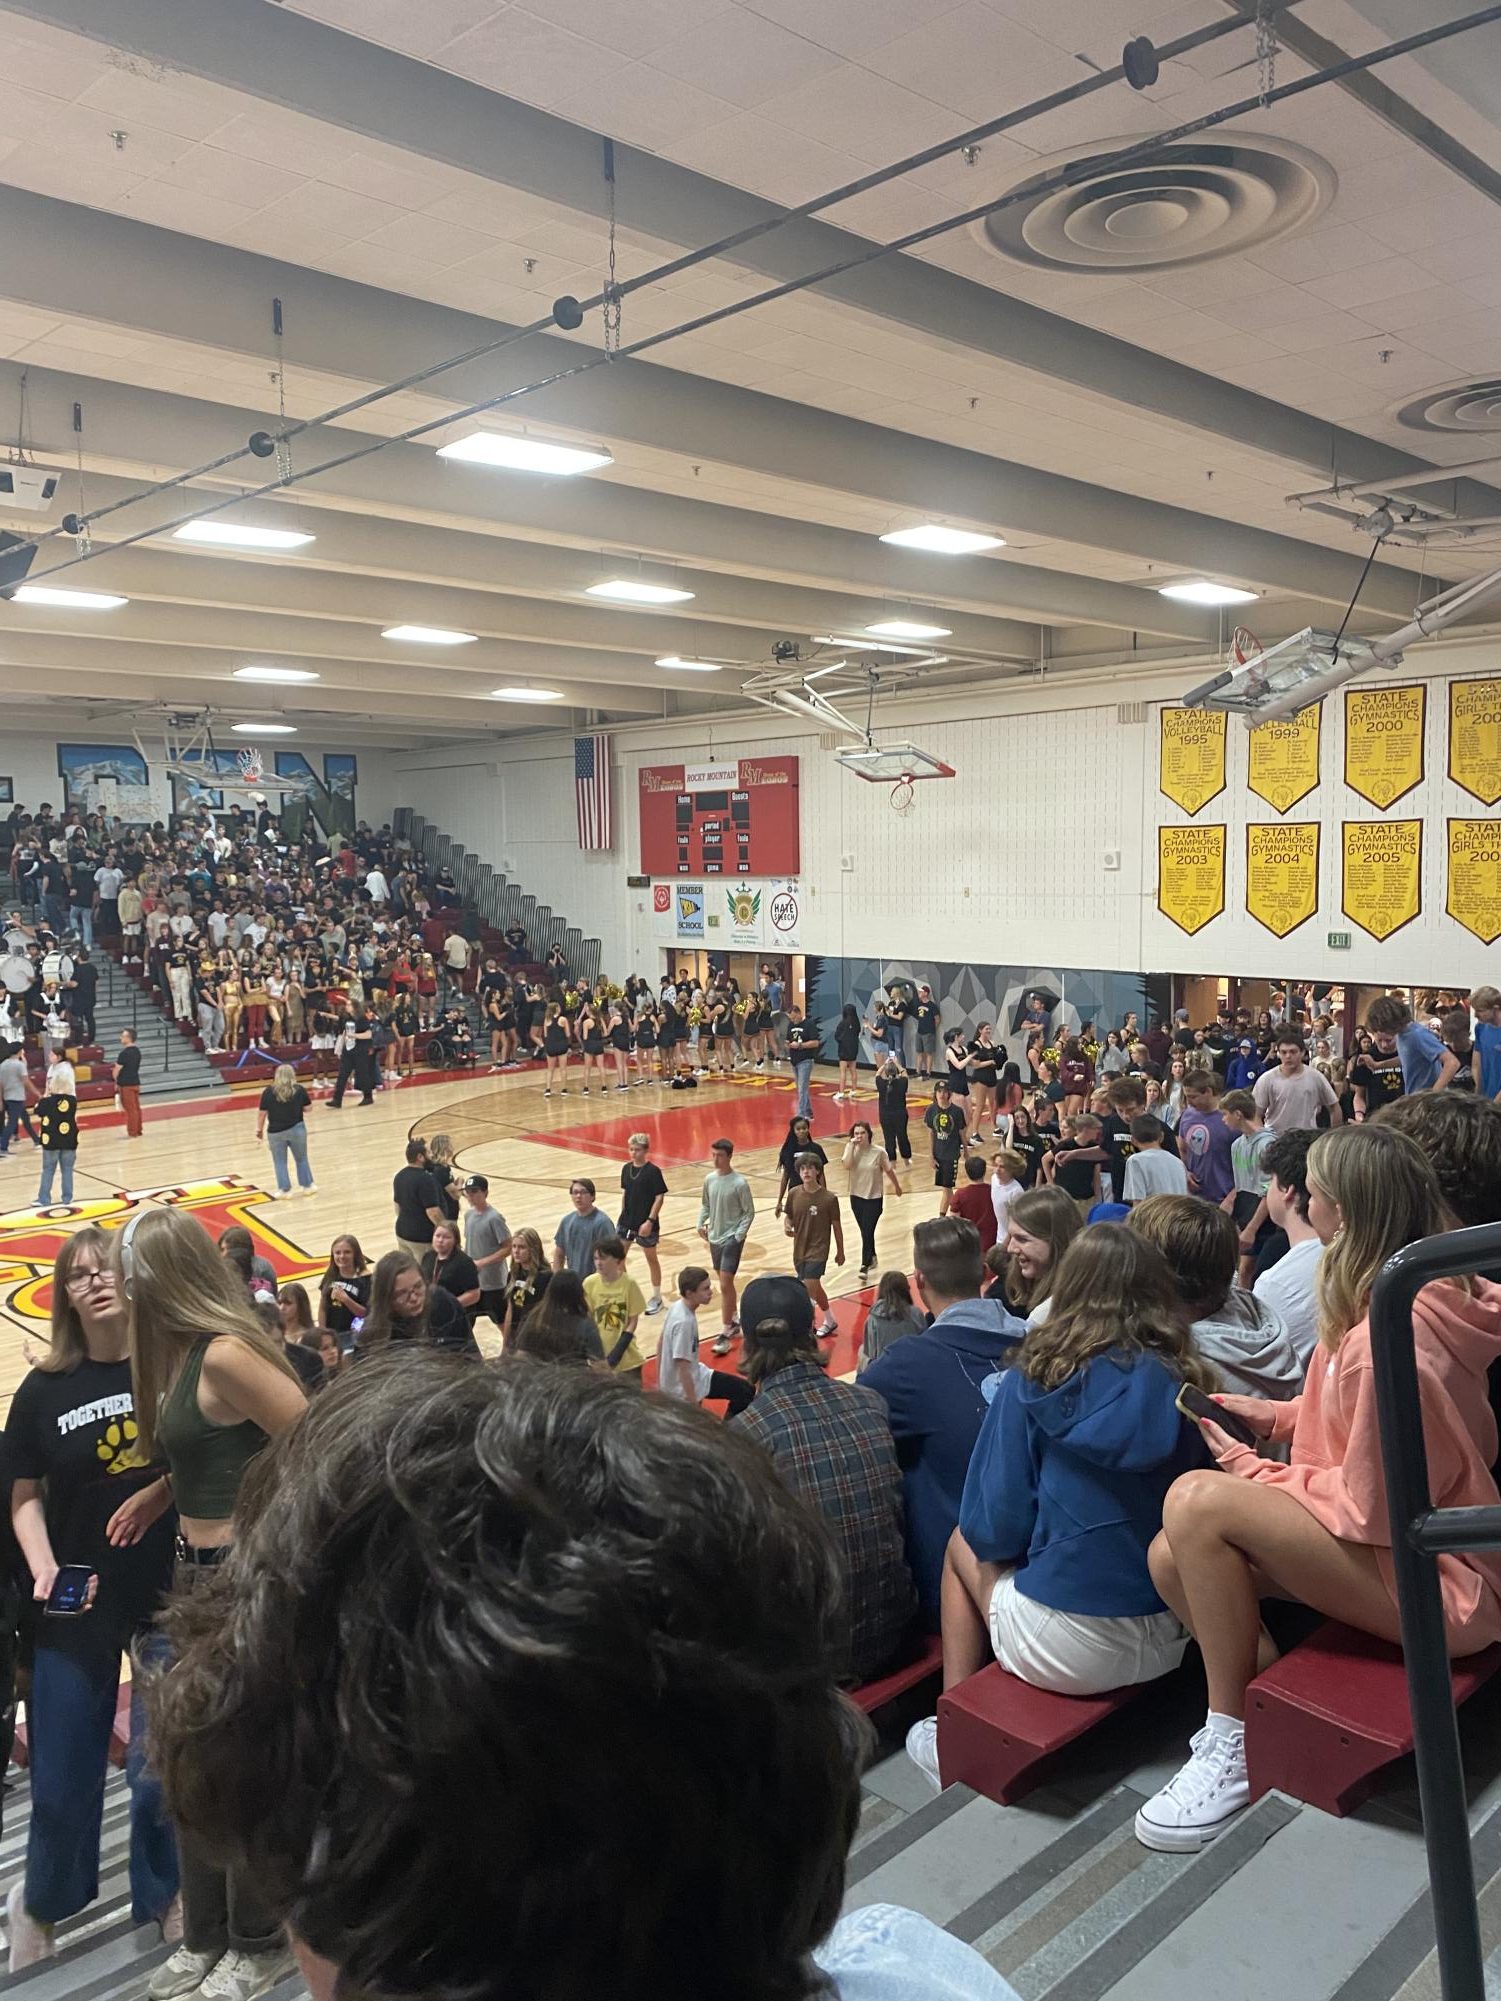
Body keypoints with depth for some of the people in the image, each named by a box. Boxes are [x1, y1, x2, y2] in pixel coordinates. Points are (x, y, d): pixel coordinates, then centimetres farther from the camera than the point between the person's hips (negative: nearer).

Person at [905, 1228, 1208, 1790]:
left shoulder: (1036, 1379, -14)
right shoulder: (1185, 1383, -5)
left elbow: (996, 1528, -10)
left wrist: (997, 1542, 11)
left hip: (1061, 1651, -4)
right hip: (1170, 1641, 4)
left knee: (964, 1545, 24)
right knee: (980, 1541, 26)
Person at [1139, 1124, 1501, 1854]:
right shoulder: (1432, 1291, 2)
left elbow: (1367, 1509, -23)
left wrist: (1250, 1467, -10)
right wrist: (1276, 1415, 6)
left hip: (1432, 1582, -9)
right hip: (1419, 1526, 9)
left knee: (1196, 1501, -24)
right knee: (1172, 1558, -4)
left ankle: (1233, 1746, -7)